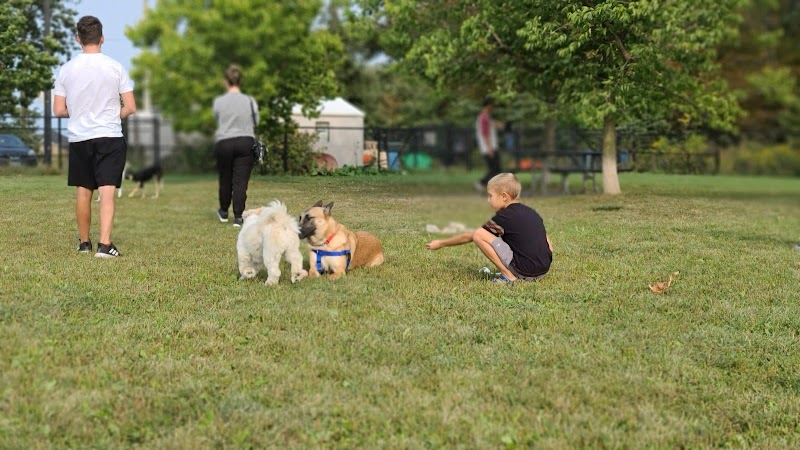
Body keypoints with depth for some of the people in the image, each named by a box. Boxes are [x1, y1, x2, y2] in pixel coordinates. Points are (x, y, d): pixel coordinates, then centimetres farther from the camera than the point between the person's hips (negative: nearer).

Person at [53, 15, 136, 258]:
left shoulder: (66, 69, 0)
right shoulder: (115, 67, -5)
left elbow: (58, 110, 1)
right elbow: (130, 108, -4)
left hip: (78, 138, 3)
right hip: (110, 137, -2)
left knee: (83, 192, 14)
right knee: (107, 192, -5)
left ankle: (84, 242, 25)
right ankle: (105, 244, -15)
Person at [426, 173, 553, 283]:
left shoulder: (504, 217, -3)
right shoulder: (532, 212, 15)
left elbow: (469, 236, 4)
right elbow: (549, 244, 17)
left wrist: (441, 243, 15)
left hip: (524, 270, -8)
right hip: (544, 270, 8)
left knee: (478, 234, -6)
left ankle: (508, 275, -6)